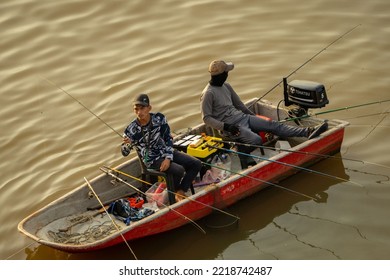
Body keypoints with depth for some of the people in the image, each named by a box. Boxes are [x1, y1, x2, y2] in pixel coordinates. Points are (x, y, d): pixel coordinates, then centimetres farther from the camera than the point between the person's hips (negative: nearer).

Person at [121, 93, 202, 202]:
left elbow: (168, 139, -2)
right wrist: (126, 144, -31)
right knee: (179, 170, -28)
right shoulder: (131, 130, -16)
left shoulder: (159, 118, -9)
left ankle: (180, 192, 2)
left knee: (197, 164, -6)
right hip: (152, 160, -5)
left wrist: (168, 158, -14)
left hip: (166, 152, 5)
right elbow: (124, 153, -7)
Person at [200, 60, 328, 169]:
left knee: (272, 124, -5)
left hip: (242, 117, 8)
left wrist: (254, 116, 23)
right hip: (231, 126, -8)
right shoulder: (208, 93, -15)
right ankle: (242, 153, -1)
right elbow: (206, 118, -16)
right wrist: (225, 127, -25)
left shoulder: (226, 86, 11)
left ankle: (308, 132, -11)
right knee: (256, 140, -31)